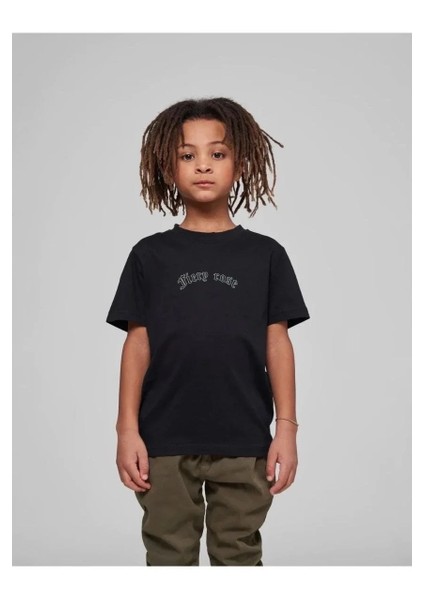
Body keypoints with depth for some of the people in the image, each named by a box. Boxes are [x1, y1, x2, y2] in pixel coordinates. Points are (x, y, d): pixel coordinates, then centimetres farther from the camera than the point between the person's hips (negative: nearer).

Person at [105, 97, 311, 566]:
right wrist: (127, 429, -3)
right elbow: (137, 343, 1)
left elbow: (278, 343, 2)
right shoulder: (150, 255, 2)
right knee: (169, 556, 12)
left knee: (239, 557, 13)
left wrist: (286, 428, -2)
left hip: (244, 442, 0)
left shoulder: (265, 255, 2)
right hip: (164, 441, 0)